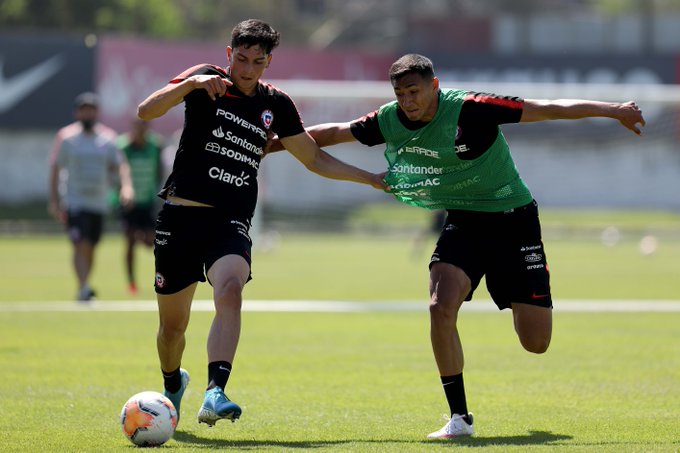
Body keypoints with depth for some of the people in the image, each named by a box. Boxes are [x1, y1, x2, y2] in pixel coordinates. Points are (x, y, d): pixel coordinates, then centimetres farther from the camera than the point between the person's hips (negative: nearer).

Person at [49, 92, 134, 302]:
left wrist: (126, 185, -15)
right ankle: (83, 287, -23)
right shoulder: (67, 138, -2)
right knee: (80, 245, -17)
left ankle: (83, 289, 23)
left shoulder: (107, 139, 5)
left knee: (91, 248, 10)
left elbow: (120, 164, 5)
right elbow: (55, 169, 1)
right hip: (74, 202, -4)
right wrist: (54, 201, -4)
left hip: (99, 203, 4)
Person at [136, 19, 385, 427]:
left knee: (230, 291, -30)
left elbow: (315, 159, 19)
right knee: (172, 324, 5)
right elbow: (146, 111, -11)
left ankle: (215, 394, -41)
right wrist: (191, 83, -25)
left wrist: (371, 178, 13)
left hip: (231, 223, 1)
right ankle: (173, 384, 38)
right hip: (181, 213, -1)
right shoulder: (206, 80, 0)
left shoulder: (277, 104, 9)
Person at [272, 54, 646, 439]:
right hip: (462, 222, 4)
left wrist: (613, 110, -21)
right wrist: (270, 144, 10)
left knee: (536, 342, -6)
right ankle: (460, 417, -7)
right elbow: (334, 133, 8)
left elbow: (547, 110, -21)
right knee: (441, 307, -22)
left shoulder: (470, 109, -22)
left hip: (514, 220, -4)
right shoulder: (390, 121, -6)